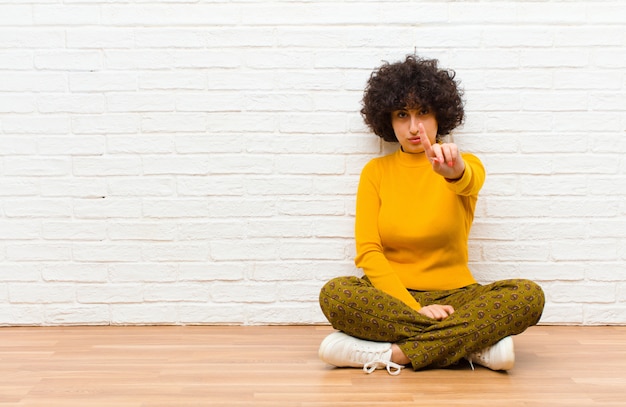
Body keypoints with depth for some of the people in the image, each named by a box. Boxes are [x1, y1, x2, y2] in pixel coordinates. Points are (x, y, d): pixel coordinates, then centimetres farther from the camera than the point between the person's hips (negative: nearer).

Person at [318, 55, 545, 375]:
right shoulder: (376, 172, 6)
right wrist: (413, 308, -17)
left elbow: (469, 182, -23)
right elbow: (368, 252, -3)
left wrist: (454, 170, -49)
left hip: (454, 297, 0)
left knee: (528, 295, -27)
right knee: (335, 293, -32)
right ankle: (475, 344, -27)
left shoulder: (465, 166, 4)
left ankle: (396, 353, -28)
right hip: (392, 297, 0)